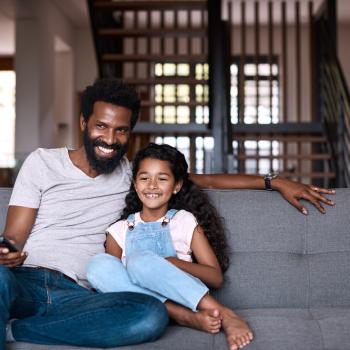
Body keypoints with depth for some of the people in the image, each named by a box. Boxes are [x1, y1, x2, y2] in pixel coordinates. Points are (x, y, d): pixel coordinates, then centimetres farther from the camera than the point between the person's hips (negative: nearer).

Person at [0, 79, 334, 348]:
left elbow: (205, 180, 23)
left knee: (152, 315, -32)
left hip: (73, 294, 3)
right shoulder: (43, 162, 11)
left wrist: (275, 182, 16)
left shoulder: (131, 174, 19)